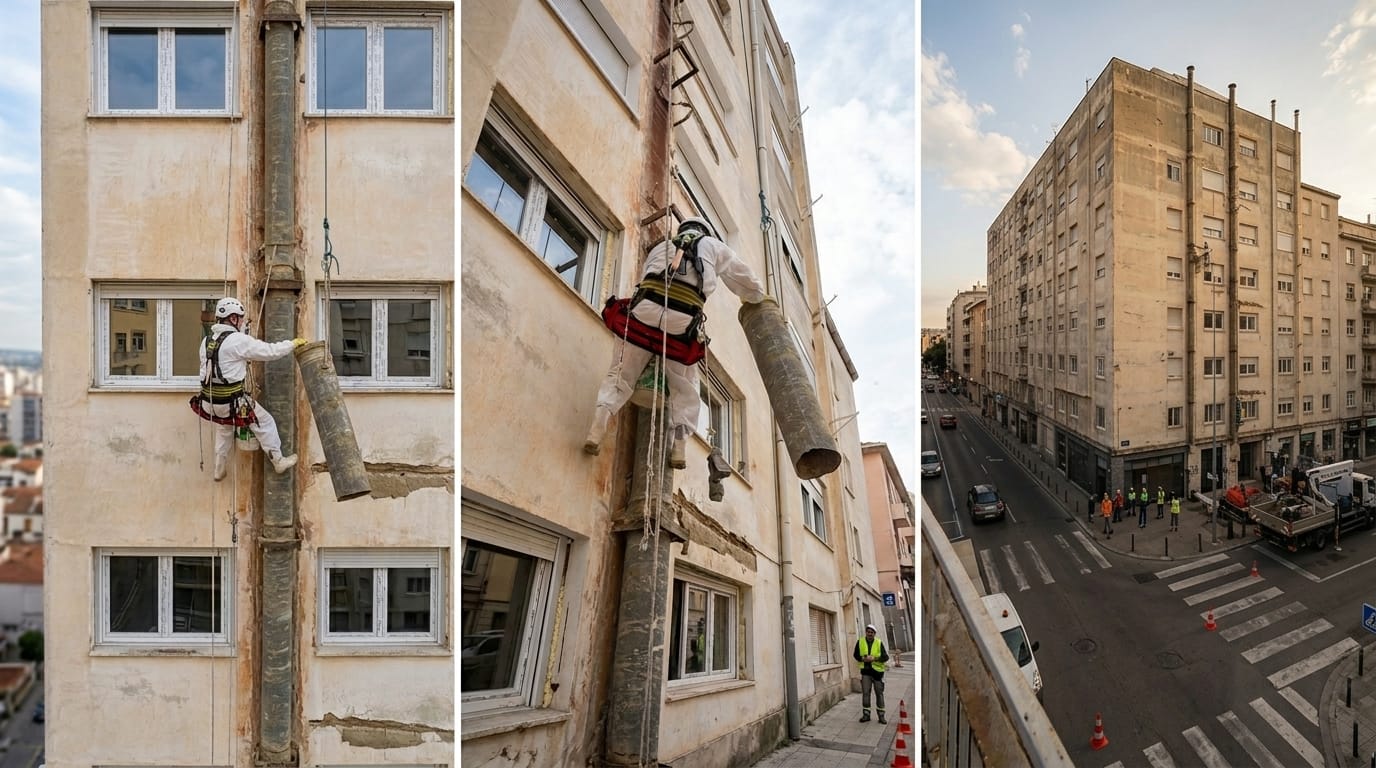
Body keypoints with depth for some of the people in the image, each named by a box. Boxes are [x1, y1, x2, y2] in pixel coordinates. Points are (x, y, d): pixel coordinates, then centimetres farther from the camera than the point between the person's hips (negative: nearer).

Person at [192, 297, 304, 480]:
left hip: (210, 400, 8)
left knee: (223, 430, 29)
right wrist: (293, 343, 3)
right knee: (265, 423, 10)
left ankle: (219, 471, 42)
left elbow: (214, 366, 15)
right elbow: (269, 351, -11)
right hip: (232, 401, -8)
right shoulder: (238, 340, -16)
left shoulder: (206, 341, 8)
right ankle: (278, 462, 19)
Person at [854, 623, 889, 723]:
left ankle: (881, 715, 15)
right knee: (865, 693, 2)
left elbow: (885, 657, -9)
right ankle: (866, 714, 13)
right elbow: (855, 654, 7)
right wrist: (863, 659, -13)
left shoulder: (879, 642, -4)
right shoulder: (860, 642, 1)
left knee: (879, 693, 6)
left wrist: (874, 658, -23)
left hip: (877, 671, -1)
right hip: (865, 671, 1)